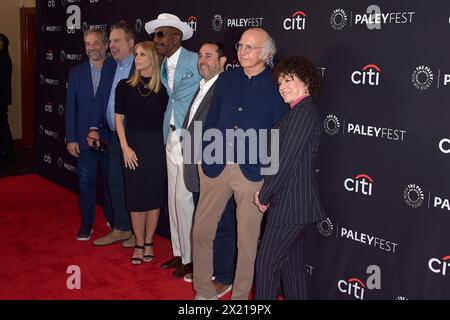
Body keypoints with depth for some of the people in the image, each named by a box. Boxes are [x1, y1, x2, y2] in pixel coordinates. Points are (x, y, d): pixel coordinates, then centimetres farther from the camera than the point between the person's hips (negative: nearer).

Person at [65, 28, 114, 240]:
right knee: (86, 181, 8)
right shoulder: (76, 73, 4)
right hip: (84, 138, 2)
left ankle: (112, 218, 29)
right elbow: (71, 107, 3)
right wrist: (71, 139, -2)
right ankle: (86, 224, 20)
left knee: (110, 180, 12)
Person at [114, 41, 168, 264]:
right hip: (133, 144, 0)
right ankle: (139, 244, 18)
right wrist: (125, 147, -5)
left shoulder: (163, 88, -2)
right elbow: (119, 119, 3)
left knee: (154, 195, 7)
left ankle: (149, 243, 22)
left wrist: (167, 144, -4)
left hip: (157, 144, 0)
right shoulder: (125, 86, 0)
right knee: (136, 196, 4)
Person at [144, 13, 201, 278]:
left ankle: (190, 258, 10)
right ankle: (179, 253, 26)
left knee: (184, 199, -5)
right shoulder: (163, 66, 13)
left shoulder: (196, 61, -10)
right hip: (171, 137, 8)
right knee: (173, 198, 13)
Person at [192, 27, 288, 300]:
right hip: (215, 167, 4)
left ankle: (240, 296, 24)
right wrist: (205, 156, 5)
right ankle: (204, 292, 26)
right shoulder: (226, 80, 10)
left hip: (252, 172, -4)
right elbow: (211, 121, 13)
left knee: (247, 240, 6)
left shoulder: (276, 87, -3)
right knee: (201, 232, 8)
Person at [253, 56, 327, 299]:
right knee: (291, 262, 17)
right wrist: (266, 192, 7)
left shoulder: (302, 113, -16)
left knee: (266, 263, -3)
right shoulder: (300, 112, 15)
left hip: (291, 205, -10)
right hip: (296, 203, 10)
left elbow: (286, 161, -19)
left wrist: (264, 196, -9)